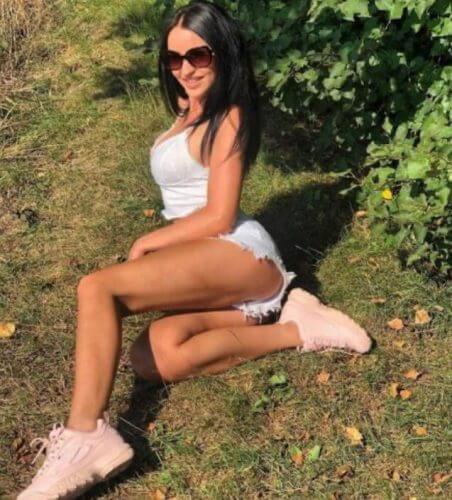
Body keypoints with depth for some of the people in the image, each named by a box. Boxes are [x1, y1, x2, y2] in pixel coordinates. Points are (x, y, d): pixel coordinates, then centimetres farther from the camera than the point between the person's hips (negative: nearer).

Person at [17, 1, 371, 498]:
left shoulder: (227, 118, -3)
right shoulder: (191, 113, 24)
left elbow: (218, 217, -11)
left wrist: (147, 243, -2)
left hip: (237, 254, -9)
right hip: (210, 265, 9)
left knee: (96, 288, -25)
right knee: (154, 358, -16)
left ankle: (84, 437, -29)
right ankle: (292, 327, -6)